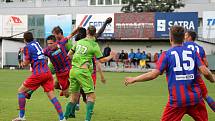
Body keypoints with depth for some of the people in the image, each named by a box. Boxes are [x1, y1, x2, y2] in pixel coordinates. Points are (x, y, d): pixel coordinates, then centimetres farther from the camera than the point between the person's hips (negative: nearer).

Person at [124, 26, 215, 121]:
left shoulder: (167, 54, -1)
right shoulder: (193, 52, 6)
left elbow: (154, 74, -9)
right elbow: (205, 72, -4)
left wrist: (134, 79, 1)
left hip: (177, 100, -2)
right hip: (195, 98, 3)